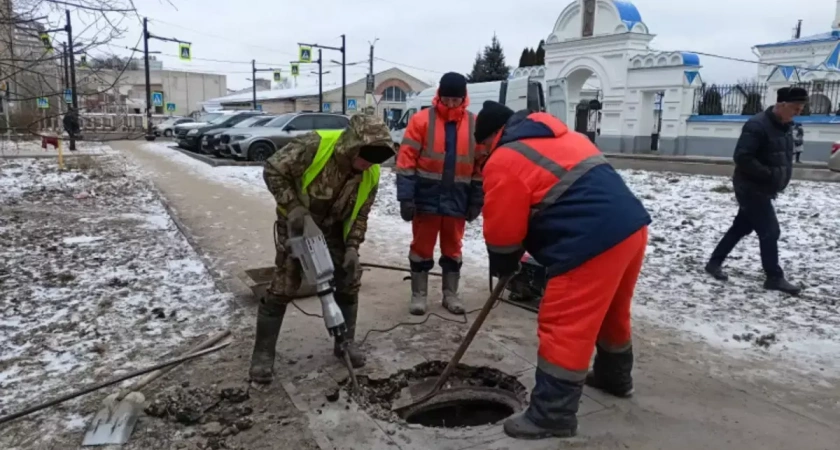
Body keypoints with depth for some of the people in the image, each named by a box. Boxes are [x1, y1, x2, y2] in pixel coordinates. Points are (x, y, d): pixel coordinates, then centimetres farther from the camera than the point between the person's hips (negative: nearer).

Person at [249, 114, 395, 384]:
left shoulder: (371, 175, -16)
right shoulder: (315, 145, -32)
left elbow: (360, 215, -5)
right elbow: (273, 170, -23)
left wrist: (352, 248, -17)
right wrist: (293, 207, -31)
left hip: (333, 228, 5)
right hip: (296, 223, -4)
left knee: (349, 283, 3)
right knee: (283, 287, -5)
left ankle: (345, 343, 22)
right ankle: (263, 353, 7)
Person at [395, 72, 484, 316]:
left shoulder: (475, 124, 3)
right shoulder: (422, 120, -5)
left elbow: (481, 166, 7)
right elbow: (406, 160, -7)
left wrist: (476, 201, 4)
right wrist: (406, 197, -13)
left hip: (457, 200, 2)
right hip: (426, 198, -2)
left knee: (453, 248, 13)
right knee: (422, 247, 7)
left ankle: (451, 294, 26)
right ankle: (419, 294, 19)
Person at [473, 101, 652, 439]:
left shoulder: (504, 162, -4)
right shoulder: (559, 137, 24)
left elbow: (503, 230, -2)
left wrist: (503, 268, 18)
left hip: (593, 241, -10)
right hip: (631, 224, 10)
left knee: (564, 327, -2)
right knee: (610, 311, 27)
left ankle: (553, 414, 7)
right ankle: (615, 376, 46)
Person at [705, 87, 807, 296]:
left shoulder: (784, 126, 10)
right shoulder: (757, 125, -20)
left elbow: (784, 158, 21)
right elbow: (741, 157, -26)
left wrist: (781, 179, 5)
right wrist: (769, 174, -24)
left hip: (763, 189, 9)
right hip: (751, 188, -9)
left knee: (741, 228, 14)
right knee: (770, 231, -4)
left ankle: (714, 262, 24)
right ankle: (774, 278, 7)